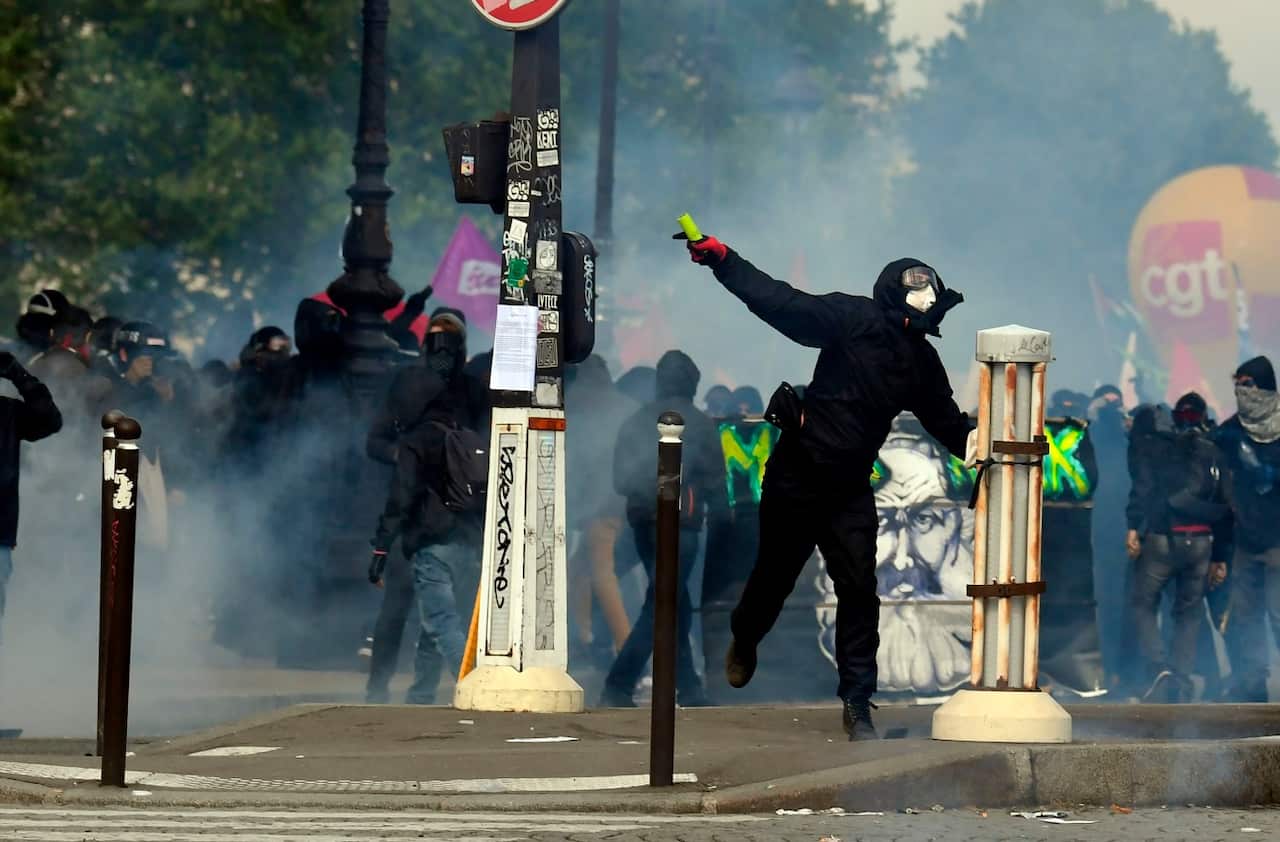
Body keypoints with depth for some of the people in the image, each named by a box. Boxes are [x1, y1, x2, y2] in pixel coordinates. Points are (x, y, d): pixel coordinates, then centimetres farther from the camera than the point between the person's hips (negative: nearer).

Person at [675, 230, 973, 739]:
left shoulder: (922, 362, 5)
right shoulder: (854, 320, -12)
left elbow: (946, 420, 13)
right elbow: (781, 304, -17)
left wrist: (973, 441, -10)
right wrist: (720, 259, -25)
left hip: (849, 487, 4)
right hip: (797, 473, -4)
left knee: (859, 588, -8)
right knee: (776, 574, 11)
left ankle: (858, 704, -2)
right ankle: (743, 642, 44)